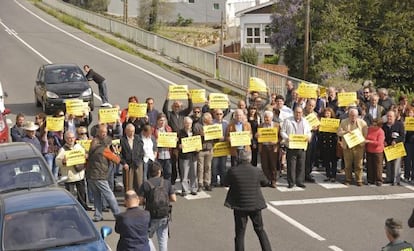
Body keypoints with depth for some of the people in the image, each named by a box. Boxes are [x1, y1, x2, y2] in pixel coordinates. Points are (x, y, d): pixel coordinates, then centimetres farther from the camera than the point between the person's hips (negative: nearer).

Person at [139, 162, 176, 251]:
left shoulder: (146, 184, -8)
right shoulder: (167, 183, -2)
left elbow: (140, 201, -10)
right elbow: (174, 199, -2)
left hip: (151, 217, -2)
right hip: (164, 216, 2)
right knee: (163, 239, 12)